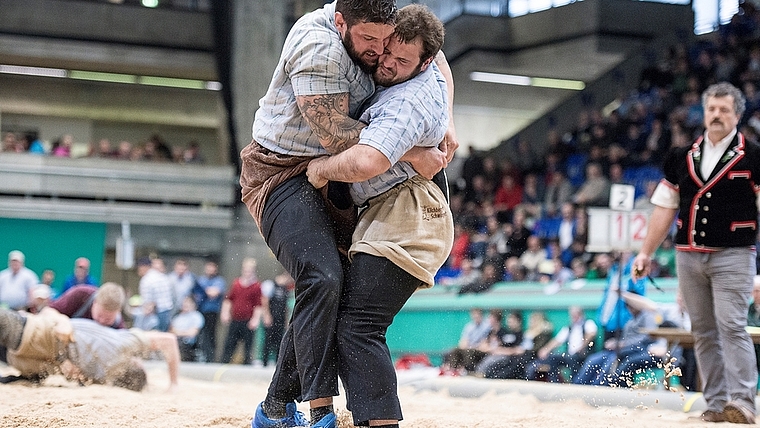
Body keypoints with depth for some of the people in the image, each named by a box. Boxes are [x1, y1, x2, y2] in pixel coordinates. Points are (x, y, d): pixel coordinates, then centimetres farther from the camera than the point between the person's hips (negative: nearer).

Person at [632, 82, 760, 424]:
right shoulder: (682, 158, 11)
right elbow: (665, 207, 15)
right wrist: (646, 253, 13)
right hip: (689, 255, 5)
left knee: (731, 327, -14)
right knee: (703, 332, 5)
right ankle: (716, 404, 10)